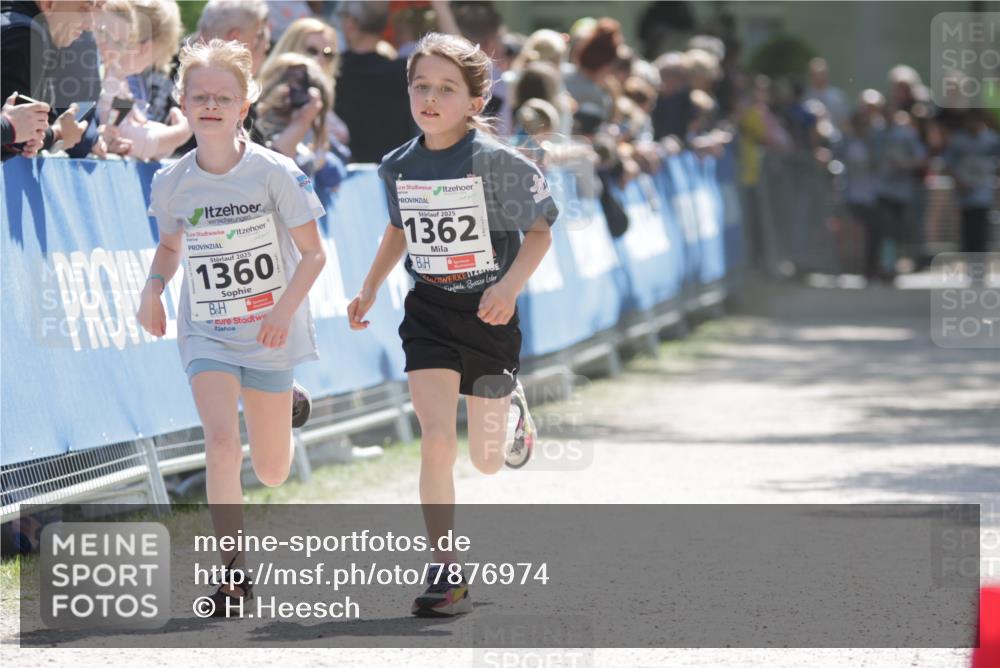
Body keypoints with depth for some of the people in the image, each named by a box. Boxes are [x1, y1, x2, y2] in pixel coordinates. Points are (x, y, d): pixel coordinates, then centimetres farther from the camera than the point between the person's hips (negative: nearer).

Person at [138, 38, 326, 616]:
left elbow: (313, 252, -8)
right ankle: (235, 569, -12)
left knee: (272, 473, 10)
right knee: (222, 444, -21)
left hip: (270, 335, -1)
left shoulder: (275, 173, -13)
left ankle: (286, 411, 47)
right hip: (207, 333, 1)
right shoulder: (171, 183, -4)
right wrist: (154, 288, -3)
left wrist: (286, 308, -23)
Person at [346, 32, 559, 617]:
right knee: (437, 440, -14)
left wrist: (510, 285, -22)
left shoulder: (496, 161, -15)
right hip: (429, 312, 2)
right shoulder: (399, 166, -1)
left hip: (488, 313, -2)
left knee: (488, 460, 10)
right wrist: (369, 290, 14)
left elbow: (540, 231, -8)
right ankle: (446, 574, -10)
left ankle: (512, 410, 48)